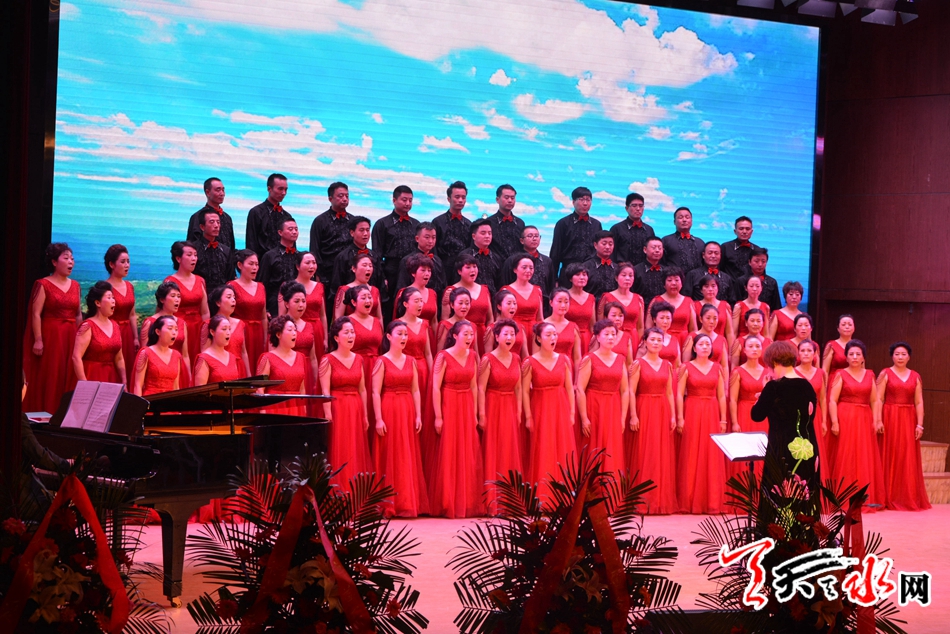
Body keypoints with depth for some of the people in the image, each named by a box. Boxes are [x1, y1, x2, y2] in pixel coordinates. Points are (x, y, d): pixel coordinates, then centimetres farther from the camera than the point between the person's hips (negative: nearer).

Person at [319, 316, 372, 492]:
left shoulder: (358, 359, 10)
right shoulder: (328, 360, -6)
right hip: (337, 408, -5)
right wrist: (328, 416, -17)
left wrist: (365, 415, 10)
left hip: (356, 411, 5)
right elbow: (325, 392, -11)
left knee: (357, 454, 8)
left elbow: (362, 390, 12)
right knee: (339, 456, -3)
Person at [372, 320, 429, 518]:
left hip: (407, 412, 5)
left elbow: (415, 390, 10)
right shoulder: (382, 362, -3)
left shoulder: (410, 361, 11)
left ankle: (409, 503, 11)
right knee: (390, 457, -2)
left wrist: (418, 415, 2)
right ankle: (389, 505, 3)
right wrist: (378, 419, -15)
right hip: (389, 412, -5)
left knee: (409, 458, 5)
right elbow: (376, 392, -8)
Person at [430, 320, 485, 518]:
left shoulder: (472, 356, 7)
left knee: (468, 456, 7)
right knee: (449, 456, -1)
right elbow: (436, 388, -12)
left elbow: (474, 386, 11)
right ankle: (448, 505, 8)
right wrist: (438, 417, -15)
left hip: (467, 407, 5)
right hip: (449, 406, -5)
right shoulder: (444, 357, -10)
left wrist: (474, 413, 8)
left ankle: (467, 503, 17)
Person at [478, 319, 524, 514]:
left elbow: (518, 388, 10)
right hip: (493, 408, -5)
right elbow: (481, 388, -11)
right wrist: (482, 414, -16)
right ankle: (492, 503, 1)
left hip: (510, 408, 5)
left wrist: (519, 411, 5)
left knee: (511, 452, 7)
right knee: (493, 453, -2)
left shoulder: (516, 359, 7)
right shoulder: (488, 359, -9)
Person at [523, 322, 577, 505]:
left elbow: (569, 388, 7)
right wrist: (528, 416, -9)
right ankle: (542, 499, 7)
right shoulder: (530, 363, -5)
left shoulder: (563, 360, 5)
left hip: (561, 411, 3)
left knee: (563, 454, 4)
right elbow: (525, 391, -5)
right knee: (542, 455, -1)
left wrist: (572, 413, 3)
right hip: (541, 411, -3)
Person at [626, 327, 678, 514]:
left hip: (662, 413, 5)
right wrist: (633, 415, -15)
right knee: (643, 455, -4)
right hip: (643, 411, -4)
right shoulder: (638, 364, -2)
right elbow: (631, 392, -7)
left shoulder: (667, 365, 11)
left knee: (662, 456, 5)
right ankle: (642, 500, 0)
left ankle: (661, 499, 13)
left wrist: (673, 416, 5)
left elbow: (670, 393, 12)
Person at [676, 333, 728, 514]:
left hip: (712, 415, 3)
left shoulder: (717, 369, 10)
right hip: (692, 414, -3)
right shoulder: (686, 368, 2)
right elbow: (679, 394, -2)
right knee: (691, 458, -2)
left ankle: (712, 502, 6)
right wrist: (680, 418, -10)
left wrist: (723, 419, 4)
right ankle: (689, 501, 3)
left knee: (712, 457, 1)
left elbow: (721, 396, 10)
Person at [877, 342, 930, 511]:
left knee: (909, 459, 3)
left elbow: (919, 402, 7)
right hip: (890, 419, -3)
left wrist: (919, 424, -2)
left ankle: (909, 498, 10)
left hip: (908, 421, 3)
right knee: (890, 457, -1)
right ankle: (890, 498, 5)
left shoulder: (915, 376, 9)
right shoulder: (885, 374, 1)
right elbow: (879, 399, -4)